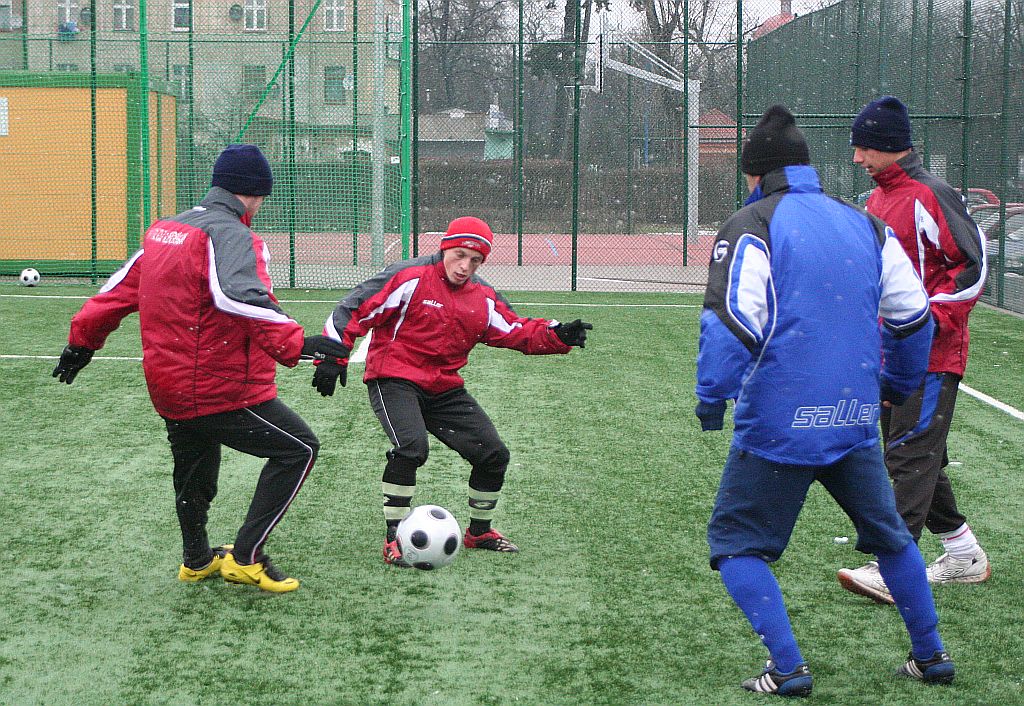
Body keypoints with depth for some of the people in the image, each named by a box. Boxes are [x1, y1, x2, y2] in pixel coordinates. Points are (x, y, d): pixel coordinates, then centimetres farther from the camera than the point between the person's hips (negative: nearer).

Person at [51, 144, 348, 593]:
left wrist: (83, 340, 30)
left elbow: (122, 288, 20)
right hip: (221, 388, -9)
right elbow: (237, 296, -33)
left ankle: (197, 561, 46)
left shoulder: (165, 230, 13)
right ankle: (245, 558, -3)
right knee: (298, 448, -3)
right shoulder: (228, 233, -14)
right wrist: (295, 343, -40)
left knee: (194, 472, 28)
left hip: (169, 389, 9)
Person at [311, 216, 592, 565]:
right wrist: (333, 357, -18)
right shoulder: (410, 278, -13)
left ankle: (479, 532, 28)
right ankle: (394, 538, -17)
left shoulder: (484, 299, 7)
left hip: (445, 388, 7)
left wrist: (558, 336, -8)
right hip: (394, 380, -7)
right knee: (411, 447, -32)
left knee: (494, 454, 4)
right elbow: (354, 310, -12)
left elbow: (519, 332, 10)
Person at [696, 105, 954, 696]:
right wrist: (897, 383, 28)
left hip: (778, 423, -5)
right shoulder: (866, 225, 11)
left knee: (735, 542, 6)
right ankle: (931, 658, 27)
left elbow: (731, 320, -17)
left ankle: (788, 670, -4)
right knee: (888, 534, 23)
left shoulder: (753, 226, -6)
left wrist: (712, 395, -9)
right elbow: (913, 315, 14)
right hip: (856, 421, 6)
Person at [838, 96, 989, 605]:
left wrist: (931, 320, -22)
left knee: (911, 455, -12)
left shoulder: (928, 196, -14)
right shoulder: (877, 199, 14)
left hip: (930, 357, -10)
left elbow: (974, 263, -17)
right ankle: (964, 555, 25)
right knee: (915, 455, 14)